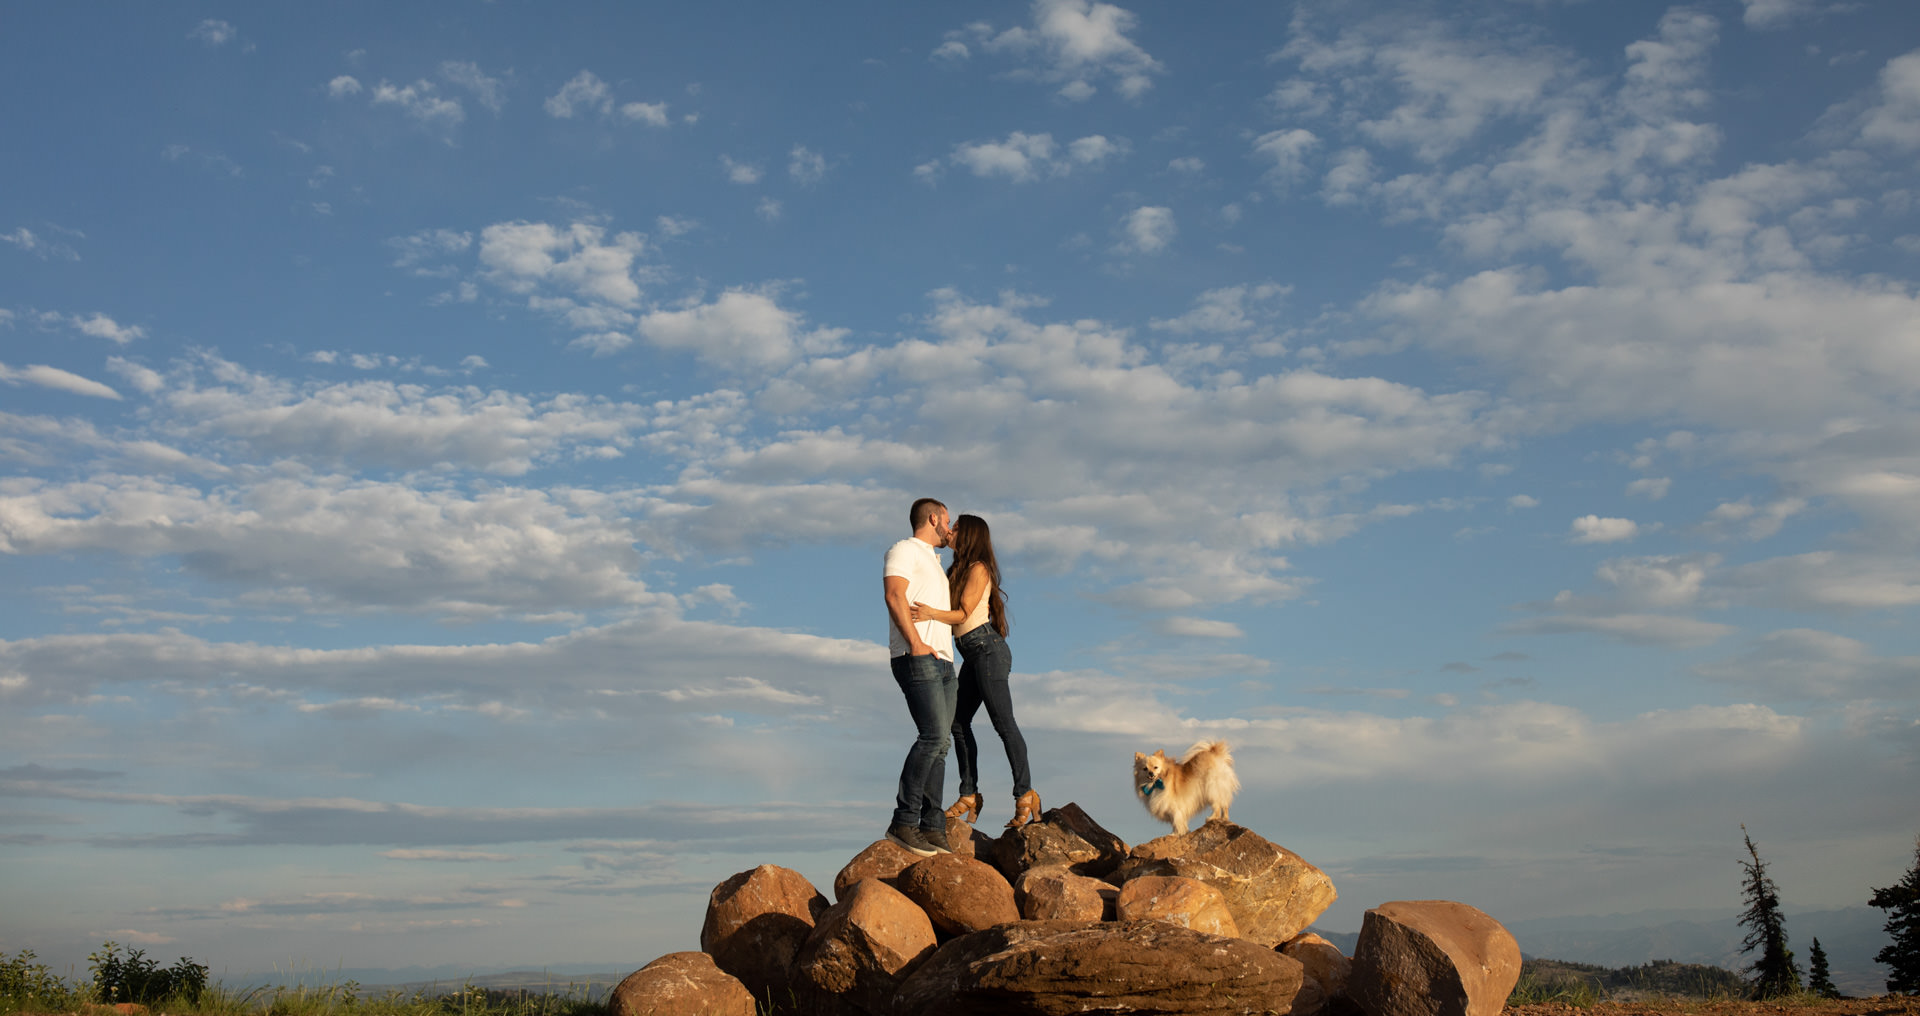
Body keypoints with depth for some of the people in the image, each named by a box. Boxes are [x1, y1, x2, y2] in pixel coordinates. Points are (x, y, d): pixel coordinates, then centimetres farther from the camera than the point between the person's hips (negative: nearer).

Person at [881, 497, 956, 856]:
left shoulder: (932, 560, 29)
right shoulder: (904, 550, 1)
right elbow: (894, 595, -15)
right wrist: (916, 643, -22)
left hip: (942, 661, 9)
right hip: (917, 659, -9)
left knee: (939, 744, 3)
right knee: (933, 735, -20)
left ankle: (933, 828, 2)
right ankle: (904, 822, -20)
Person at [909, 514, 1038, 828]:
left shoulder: (978, 568, -7)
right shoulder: (959, 570, 20)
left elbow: (963, 613, -16)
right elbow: (951, 611, 14)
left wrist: (931, 613, -32)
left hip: (987, 648, -10)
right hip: (973, 654, 10)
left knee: (1002, 722, -10)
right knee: (958, 721, 4)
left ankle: (1025, 794, -8)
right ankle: (969, 796, 6)